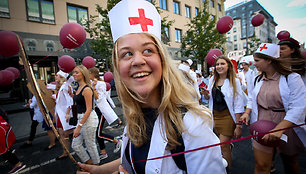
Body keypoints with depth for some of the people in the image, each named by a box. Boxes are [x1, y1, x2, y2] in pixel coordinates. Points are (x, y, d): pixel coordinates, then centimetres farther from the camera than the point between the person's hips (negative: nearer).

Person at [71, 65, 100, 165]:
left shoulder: (87, 89, -17)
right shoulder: (79, 87, 10)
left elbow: (89, 109, -20)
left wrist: (79, 126, -21)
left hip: (89, 119, -9)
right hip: (81, 118, 9)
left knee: (90, 145, 7)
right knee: (75, 145, 15)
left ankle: (96, 166, 31)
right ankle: (89, 163, 34)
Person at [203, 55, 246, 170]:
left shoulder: (234, 81, -10)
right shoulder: (212, 80, 4)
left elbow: (238, 105, -11)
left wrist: (238, 125, -13)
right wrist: (206, 94, -6)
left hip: (227, 116, -5)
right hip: (215, 115, 5)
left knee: (223, 146, -3)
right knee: (224, 143, 18)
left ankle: (227, 169, 18)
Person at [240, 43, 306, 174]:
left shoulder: (292, 78, -12)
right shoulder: (258, 79, 6)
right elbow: (252, 98, 16)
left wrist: (279, 129, -31)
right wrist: (247, 112, -2)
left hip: (286, 128, -3)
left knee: (290, 163, 22)